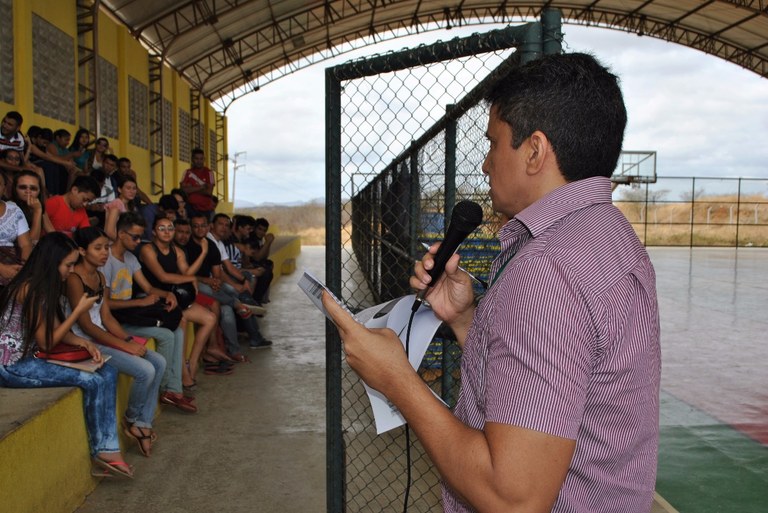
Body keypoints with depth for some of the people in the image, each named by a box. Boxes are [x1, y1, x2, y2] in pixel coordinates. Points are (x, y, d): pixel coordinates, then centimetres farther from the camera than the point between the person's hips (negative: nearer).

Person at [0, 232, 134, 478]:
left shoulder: (45, 286, 9)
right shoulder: (30, 289, -20)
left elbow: (57, 329, 11)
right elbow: (46, 342, -16)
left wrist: (84, 342, -7)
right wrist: (79, 310, -13)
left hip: (29, 358, 9)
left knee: (107, 373, -4)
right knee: (92, 382, -19)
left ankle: (108, 449, -8)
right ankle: (102, 450, -1)